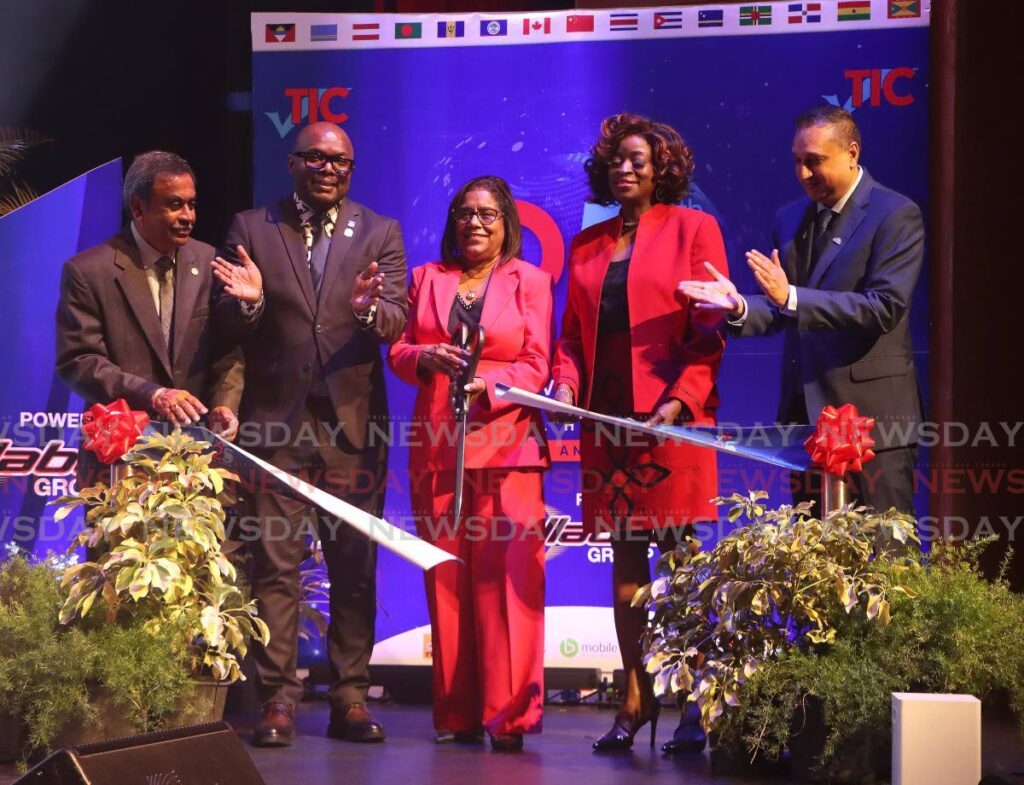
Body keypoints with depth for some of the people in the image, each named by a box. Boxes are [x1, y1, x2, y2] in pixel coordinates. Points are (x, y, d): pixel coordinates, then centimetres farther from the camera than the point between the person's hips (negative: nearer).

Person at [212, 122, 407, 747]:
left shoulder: (380, 234, 9)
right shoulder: (252, 228, 8)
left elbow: (397, 321, -4)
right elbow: (228, 324, 3)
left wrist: (369, 308, -26)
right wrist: (247, 302, -19)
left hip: (354, 422, 1)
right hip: (276, 422, -1)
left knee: (355, 566, 5)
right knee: (276, 563, -2)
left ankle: (351, 696, 12)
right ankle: (278, 699, 1)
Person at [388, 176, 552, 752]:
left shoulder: (530, 282, 8)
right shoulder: (426, 279, 17)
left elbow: (536, 366, 1)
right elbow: (398, 351, 13)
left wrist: (487, 384, -16)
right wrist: (426, 359, -9)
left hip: (505, 445, -3)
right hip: (438, 447, 3)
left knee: (506, 578, -10)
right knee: (447, 581, 1)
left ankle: (510, 715, -11)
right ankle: (457, 714, 5)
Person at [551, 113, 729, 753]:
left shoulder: (693, 230, 2)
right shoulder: (588, 245, 16)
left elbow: (710, 333, -4)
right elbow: (573, 333, 17)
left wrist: (681, 401, -16)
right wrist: (566, 383, -3)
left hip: (672, 422, -5)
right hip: (606, 422, 5)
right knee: (625, 557, 8)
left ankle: (696, 706, -2)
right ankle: (636, 697, 13)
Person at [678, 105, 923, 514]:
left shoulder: (895, 215, -7)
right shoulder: (790, 219, 14)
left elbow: (885, 308, -18)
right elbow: (781, 312, 13)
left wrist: (790, 297, -25)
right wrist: (739, 306, -10)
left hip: (869, 411, -7)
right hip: (805, 411, 7)